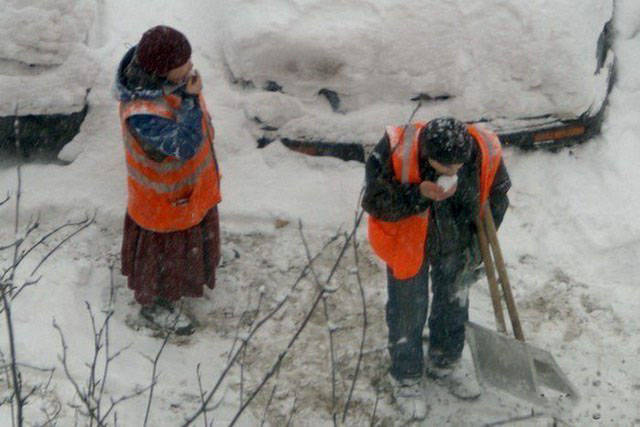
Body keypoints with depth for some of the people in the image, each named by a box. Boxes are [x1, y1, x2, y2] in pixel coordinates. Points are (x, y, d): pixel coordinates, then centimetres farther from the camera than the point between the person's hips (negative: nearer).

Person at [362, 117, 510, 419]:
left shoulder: (487, 152, -26)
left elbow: (497, 196, -6)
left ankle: (444, 363, 50)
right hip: (408, 245, -3)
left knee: (453, 305, 23)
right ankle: (405, 377, 38)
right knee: (407, 313, 12)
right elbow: (374, 201, -25)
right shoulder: (395, 151, -35)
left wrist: (480, 244, -4)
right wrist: (419, 195, -41)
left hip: (458, 246, 3)